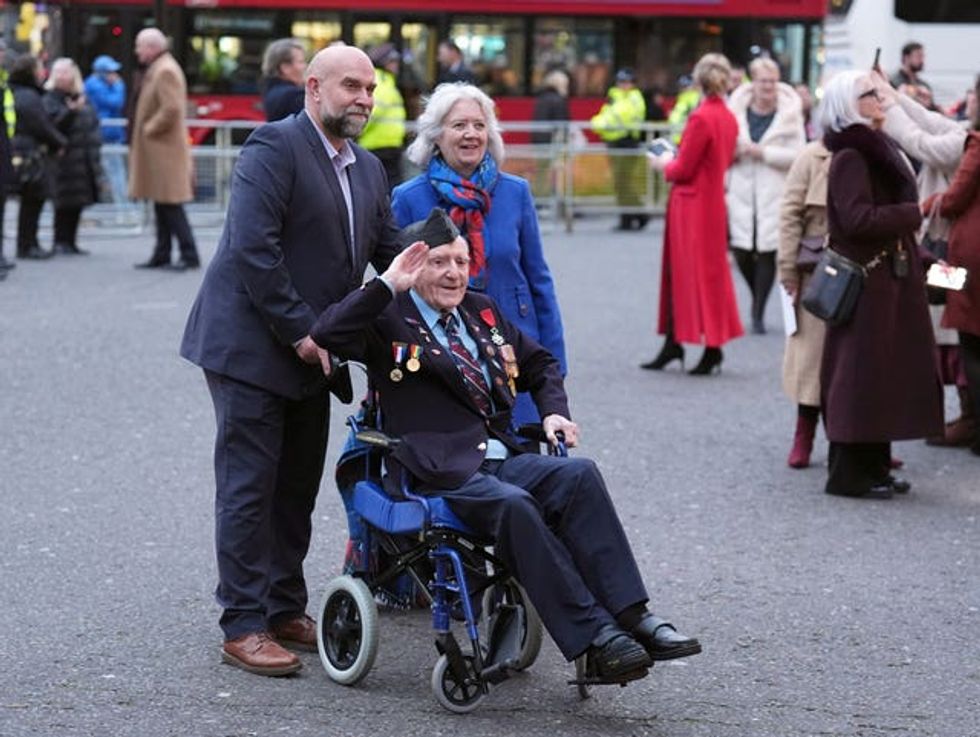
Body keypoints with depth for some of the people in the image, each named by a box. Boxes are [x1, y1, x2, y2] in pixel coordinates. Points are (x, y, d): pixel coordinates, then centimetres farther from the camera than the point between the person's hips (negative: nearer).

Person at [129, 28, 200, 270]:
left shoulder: (165, 71, -15)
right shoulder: (158, 69, 16)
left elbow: (171, 109, -25)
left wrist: (149, 130, -15)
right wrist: (147, 130, 14)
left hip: (165, 149, -10)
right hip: (157, 150, 10)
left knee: (170, 205, -9)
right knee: (162, 205, 12)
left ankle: (190, 255, -7)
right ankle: (161, 255, 17)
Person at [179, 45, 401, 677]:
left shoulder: (369, 169, 13)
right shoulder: (274, 146, -13)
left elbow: (392, 254, 14)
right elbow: (254, 247, -21)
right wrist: (300, 330, -20)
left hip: (311, 352, 8)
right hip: (251, 346, -8)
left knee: (298, 487, 13)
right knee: (250, 487, -4)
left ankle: (286, 609, 23)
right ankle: (244, 625, 0)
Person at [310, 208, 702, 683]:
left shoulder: (482, 313, 23)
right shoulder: (389, 319, 3)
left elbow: (540, 364, 36)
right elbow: (327, 335, -16)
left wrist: (553, 411, 16)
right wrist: (386, 284, -18)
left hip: (502, 459, 6)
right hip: (439, 474, -6)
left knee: (579, 475, -24)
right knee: (513, 505, -35)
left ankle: (630, 617, -30)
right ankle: (593, 640, -37)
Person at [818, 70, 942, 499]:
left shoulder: (875, 149, 15)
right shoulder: (850, 157, -14)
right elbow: (857, 219, -24)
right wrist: (912, 213, -14)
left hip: (887, 279, 9)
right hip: (865, 282, -9)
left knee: (885, 376, 12)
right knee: (861, 374, -5)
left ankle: (873, 467, 18)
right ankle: (850, 473, 1)